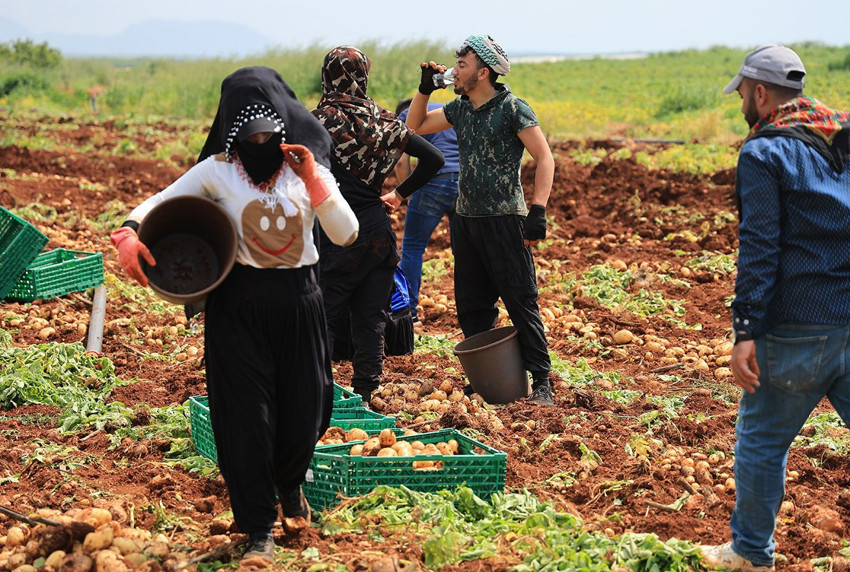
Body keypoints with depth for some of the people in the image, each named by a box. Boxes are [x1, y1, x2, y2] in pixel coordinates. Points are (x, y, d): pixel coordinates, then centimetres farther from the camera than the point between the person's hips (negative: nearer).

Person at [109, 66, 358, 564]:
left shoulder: (308, 166, 2)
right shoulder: (218, 170, -2)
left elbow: (347, 235, -4)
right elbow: (160, 202, -3)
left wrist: (314, 182, -14)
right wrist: (129, 233, -24)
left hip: (298, 301, 2)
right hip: (238, 303, -2)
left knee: (305, 410, 6)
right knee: (246, 413, -2)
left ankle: (289, 481, 42)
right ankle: (259, 530, 11)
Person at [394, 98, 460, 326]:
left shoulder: (407, 115, 14)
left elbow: (401, 162, 2)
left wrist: (409, 192, 14)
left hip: (436, 181, -5)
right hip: (467, 182, 5)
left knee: (412, 247, 6)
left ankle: (409, 310, 4)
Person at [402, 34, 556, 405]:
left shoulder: (512, 108, -8)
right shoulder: (460, 109, 12)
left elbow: (544, 158, -10)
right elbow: (414, 126, 25)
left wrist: (538, 211, -20)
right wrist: (425, 88, 9)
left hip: (504, 219, -7)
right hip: (466, 219, 7)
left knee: (521, 303, -5)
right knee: (471, 306, 10)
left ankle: (541, 382, 1)